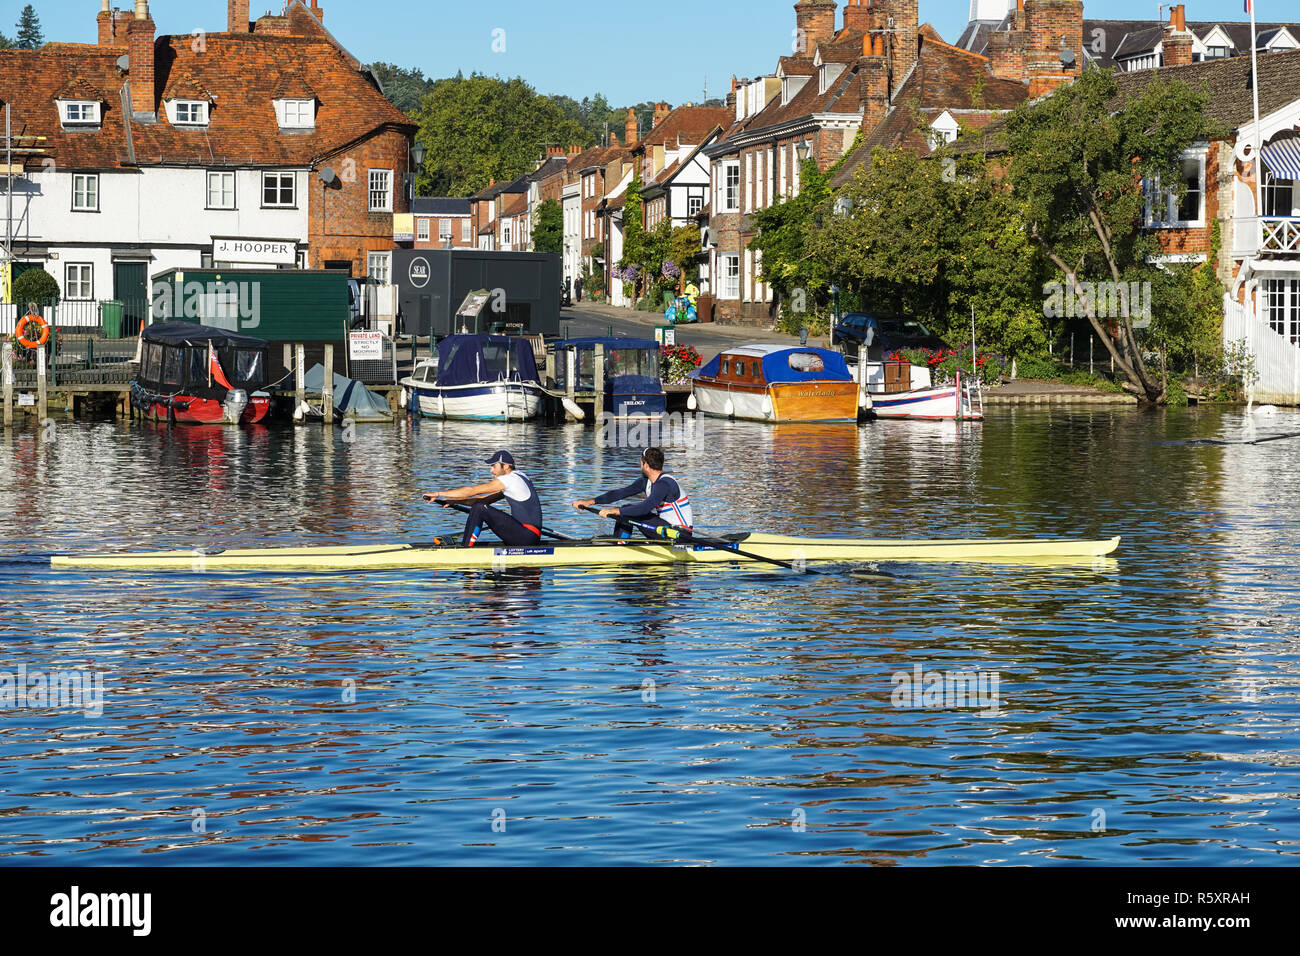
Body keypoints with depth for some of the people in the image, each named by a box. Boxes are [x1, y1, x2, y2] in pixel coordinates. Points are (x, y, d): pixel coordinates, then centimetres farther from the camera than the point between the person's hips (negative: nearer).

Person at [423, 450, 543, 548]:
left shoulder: (510, 479, -13)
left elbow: (472, 491, -13)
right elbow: (485, 499, 19)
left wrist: (439, 494, -8)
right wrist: (453, 501, 12)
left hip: (528, 535, -10)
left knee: (479, 509, -14)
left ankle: (465, 548, -5)